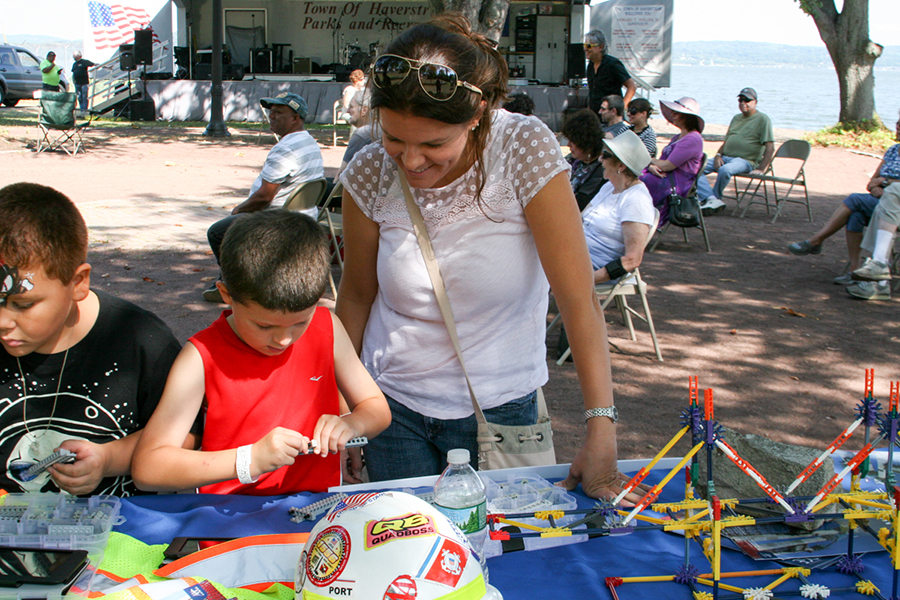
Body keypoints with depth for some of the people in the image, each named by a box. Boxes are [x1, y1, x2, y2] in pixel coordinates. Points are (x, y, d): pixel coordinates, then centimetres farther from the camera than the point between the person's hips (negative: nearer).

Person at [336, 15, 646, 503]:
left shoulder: (527, 150, -20)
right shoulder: (370, 174, -12)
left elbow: (577, 298, -21)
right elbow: (356, 297, 2)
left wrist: (601, 433, -26)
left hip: (499, 406, -1)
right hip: (393, 406, 2)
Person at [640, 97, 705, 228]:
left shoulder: (693, 139, -12)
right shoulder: (678, 137, 21)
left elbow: (667, 166, -16)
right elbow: (661, 162, 16)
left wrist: (651, 160, 3)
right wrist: (651, 166, -9)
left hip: (677, 185, -9)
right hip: (665, 178, 9)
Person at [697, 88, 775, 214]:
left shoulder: (762, 119, -2)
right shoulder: (736, 118, 22)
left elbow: (770, 147, -9)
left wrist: (761, 169, -18)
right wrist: (718, 155, 3)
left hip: (745, 160, -7)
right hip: (725, 157, 7)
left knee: (725, 170, -40)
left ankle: (715, 198, -16)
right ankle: (712, 199, -32)